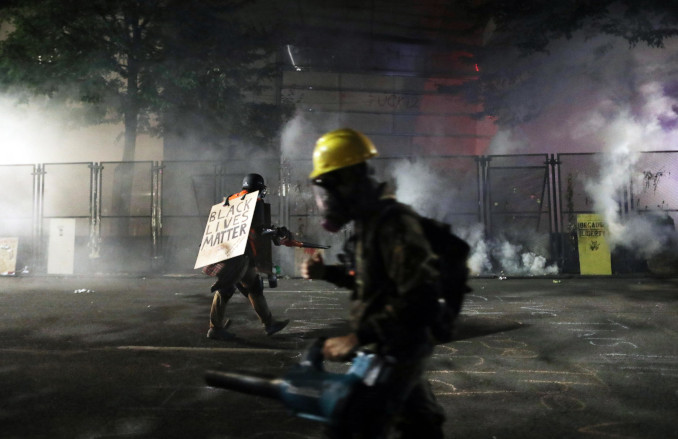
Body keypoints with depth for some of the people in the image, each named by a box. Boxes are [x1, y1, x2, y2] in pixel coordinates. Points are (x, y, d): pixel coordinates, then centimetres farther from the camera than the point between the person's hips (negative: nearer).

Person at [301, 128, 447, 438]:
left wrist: (357, 338, -30)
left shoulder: (394, 223, -24)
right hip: (391, 346, 10)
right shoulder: (368, 221, 6)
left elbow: (419, 300, -30)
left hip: (397, 350, -10)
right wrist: (326, 272, 4)